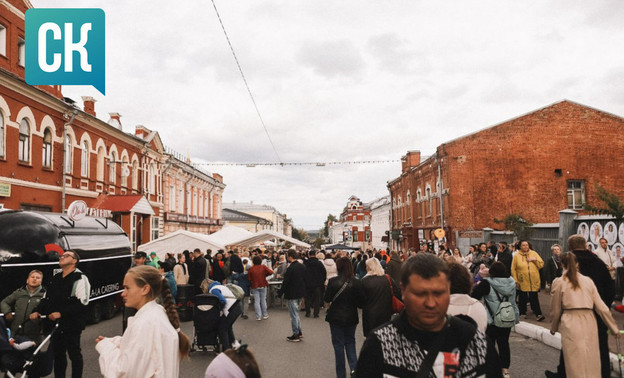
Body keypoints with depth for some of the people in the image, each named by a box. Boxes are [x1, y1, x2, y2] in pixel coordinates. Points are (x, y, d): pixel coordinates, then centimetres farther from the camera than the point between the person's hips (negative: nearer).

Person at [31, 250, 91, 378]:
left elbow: (82, 303, -19)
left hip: (71, 324, -7)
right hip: (56, 324, 7)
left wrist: (61, 313, -23)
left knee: (74, 353, 2)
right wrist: (37, 311, 1)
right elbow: (46, 298, 19)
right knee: (57, 353, 14)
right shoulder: (55, 279, 15)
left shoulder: (80, 278, -11)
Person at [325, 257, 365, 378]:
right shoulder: (356, 282, -11)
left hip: (336, 317, -2)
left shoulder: (333, 281, -16)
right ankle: (354, 367, 2)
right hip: (351, 318, 2)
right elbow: (361, 302, -5)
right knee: (350, 342, 20)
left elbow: (327, 299, -8)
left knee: (338, 345, 10)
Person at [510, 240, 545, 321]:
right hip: (522, 282, 0)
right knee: (523, 299, 11)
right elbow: (513, 269, 0)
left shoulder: (534, 253, 5)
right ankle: (522, 313, 22)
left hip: (534, 282, 0)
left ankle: (538, 314, 1)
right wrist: (515, 281, -5)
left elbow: (541, 265, 5)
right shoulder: (516, 256, 0)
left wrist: (535, 259, -12)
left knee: (534, 298, 0)